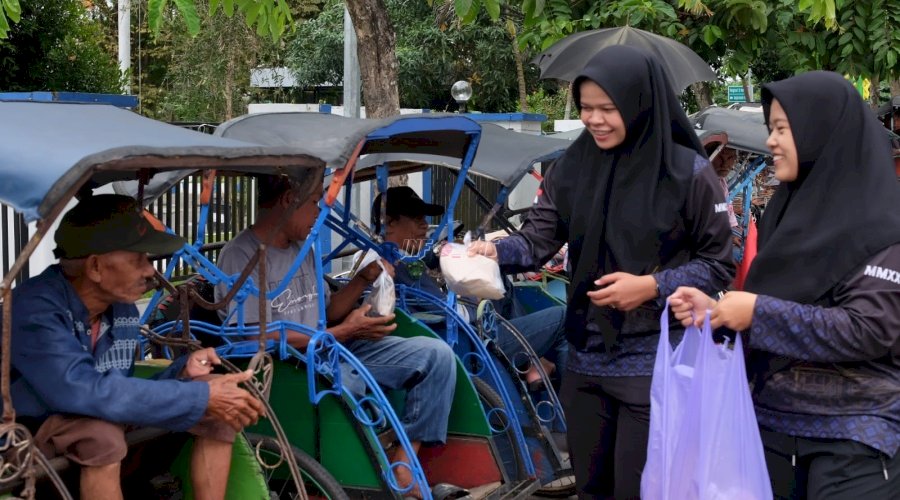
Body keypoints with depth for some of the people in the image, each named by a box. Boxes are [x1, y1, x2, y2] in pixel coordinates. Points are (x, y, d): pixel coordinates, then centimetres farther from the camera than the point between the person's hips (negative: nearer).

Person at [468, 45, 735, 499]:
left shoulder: (689, 173, -10)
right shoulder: (574, 165, 2)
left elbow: (719, 264, -5)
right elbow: (539, 236, -3)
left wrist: (653, 286, -18)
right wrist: (496, 251, -23)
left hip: (653, 363, -5)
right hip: (585, 358, 5)